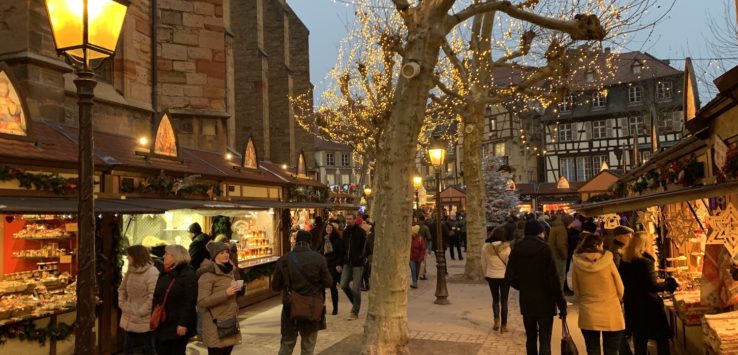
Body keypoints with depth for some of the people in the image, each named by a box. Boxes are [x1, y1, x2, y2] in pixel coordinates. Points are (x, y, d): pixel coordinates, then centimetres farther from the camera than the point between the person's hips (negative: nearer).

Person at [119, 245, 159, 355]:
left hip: (144, 321, -7)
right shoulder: (130, 271, 7)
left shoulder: (152, 273, -18)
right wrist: (122, 304, 3)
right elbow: (122, 289, 16)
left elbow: (153, 296, -22)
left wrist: (141, 312, -19)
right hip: (129, 319, 8)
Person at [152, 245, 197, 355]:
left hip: (178, 326, -7)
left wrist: (183, 323, -22)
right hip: (162, 324, 7)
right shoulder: (163, 274, 12)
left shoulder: (188, 274, -11)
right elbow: (156, 297, 17)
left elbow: (190, 302, -17)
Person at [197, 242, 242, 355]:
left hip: (230, 322, 7)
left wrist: (238, 289, 8)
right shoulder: (208, 274, -13)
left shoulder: (230, 270, 12)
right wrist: (225, 293, -24)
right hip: (216, 324, -7)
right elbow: (202, 301, -20)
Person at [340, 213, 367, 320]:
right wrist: (341, 263, 12)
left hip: (358, 264, -5)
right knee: (343, 285, 1)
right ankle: (355, 303, 24)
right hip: (347, 263, 6)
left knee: (356, 288, -1)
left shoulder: (361, 232, -8)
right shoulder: (345, 232, 10)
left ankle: (355, 312, 9)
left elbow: (365, 247, -9)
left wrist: (361, 257, -18)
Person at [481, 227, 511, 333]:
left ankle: (496, 320, 7)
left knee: (495, 299, 20)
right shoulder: (506, 248, -15)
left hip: (491, 276, 2)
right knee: (504, 301, 9)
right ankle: (503, 326, 15)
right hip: (504, 276, -2)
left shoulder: (486, 247, -8)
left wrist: (485, 275, 16)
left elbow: (483, 263, 1)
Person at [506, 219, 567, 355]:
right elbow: (553, 278, -15)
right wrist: (562, 304, -9)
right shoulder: (544, 248, -13)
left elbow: (509, 277, 1)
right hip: (544, 301, -4)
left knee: (531, 339, 17)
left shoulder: (516, 249, 0)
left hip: (526, 302, 4)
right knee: (544, 341, 0)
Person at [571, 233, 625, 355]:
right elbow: (620, 289, -1)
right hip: (611, 315, -1)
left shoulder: (577, 263, -7)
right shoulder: (607, 260, -12)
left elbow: (576, 291, 2)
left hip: (588, 315, 1)